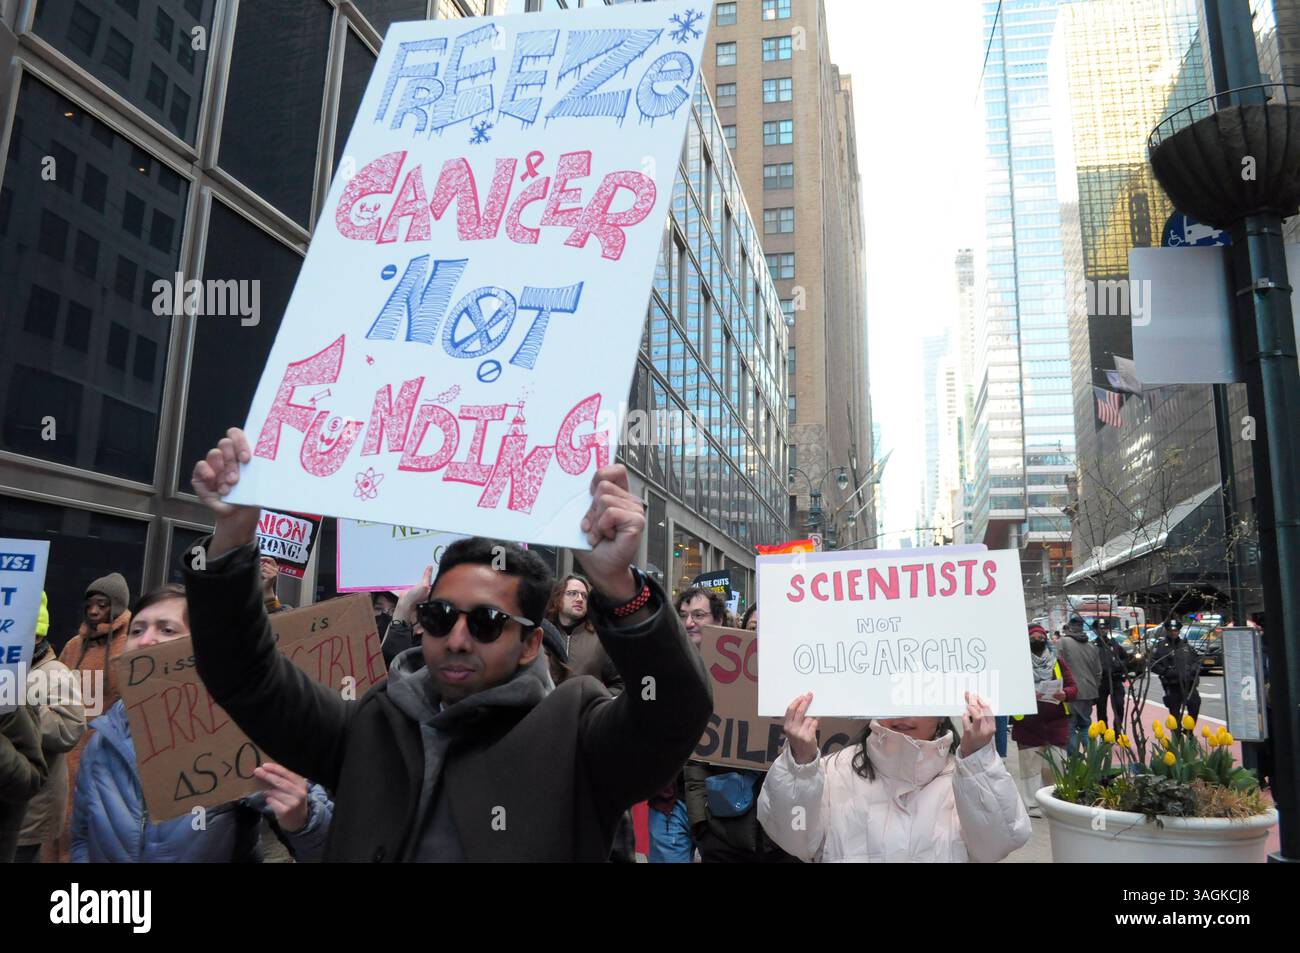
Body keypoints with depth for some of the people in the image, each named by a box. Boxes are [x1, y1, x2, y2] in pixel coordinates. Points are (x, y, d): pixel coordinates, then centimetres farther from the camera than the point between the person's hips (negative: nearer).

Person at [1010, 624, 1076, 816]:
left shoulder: (1058, 662, 10)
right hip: (1028, 725, -2)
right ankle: (1033, 805, 10)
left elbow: (1073, 687, 7)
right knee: (1030, 766, 1)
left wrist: (1065, 694, -15)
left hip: (1056, 723, 2)